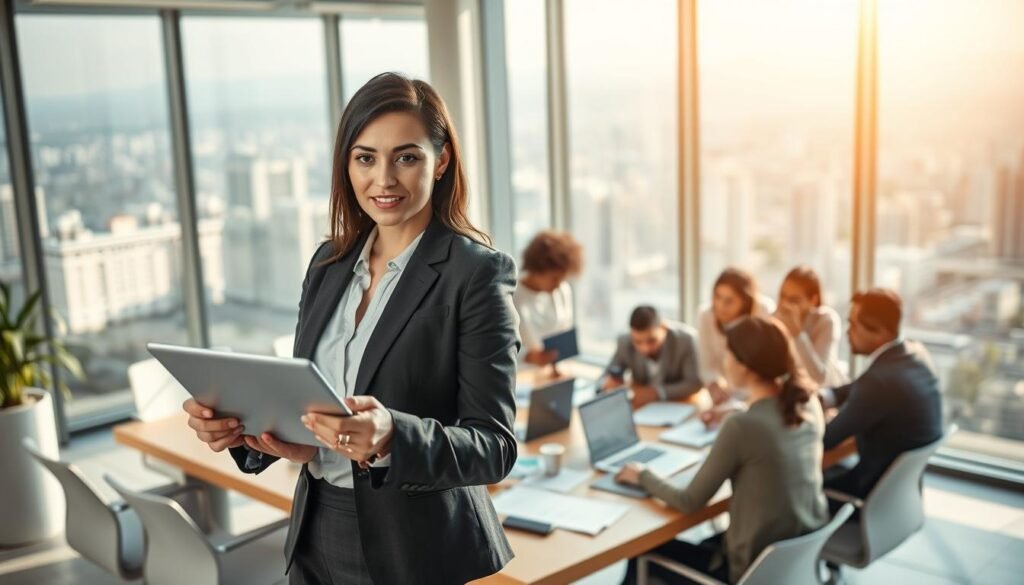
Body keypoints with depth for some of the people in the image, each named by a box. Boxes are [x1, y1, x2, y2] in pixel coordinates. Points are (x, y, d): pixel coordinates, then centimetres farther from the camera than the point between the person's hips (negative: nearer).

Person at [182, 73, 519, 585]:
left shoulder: (476, 273, -14)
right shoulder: (330, 262, 4)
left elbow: (494, 446, -17)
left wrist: (392, 436, -33)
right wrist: (236, 423, -10)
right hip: (317, 540, 5)